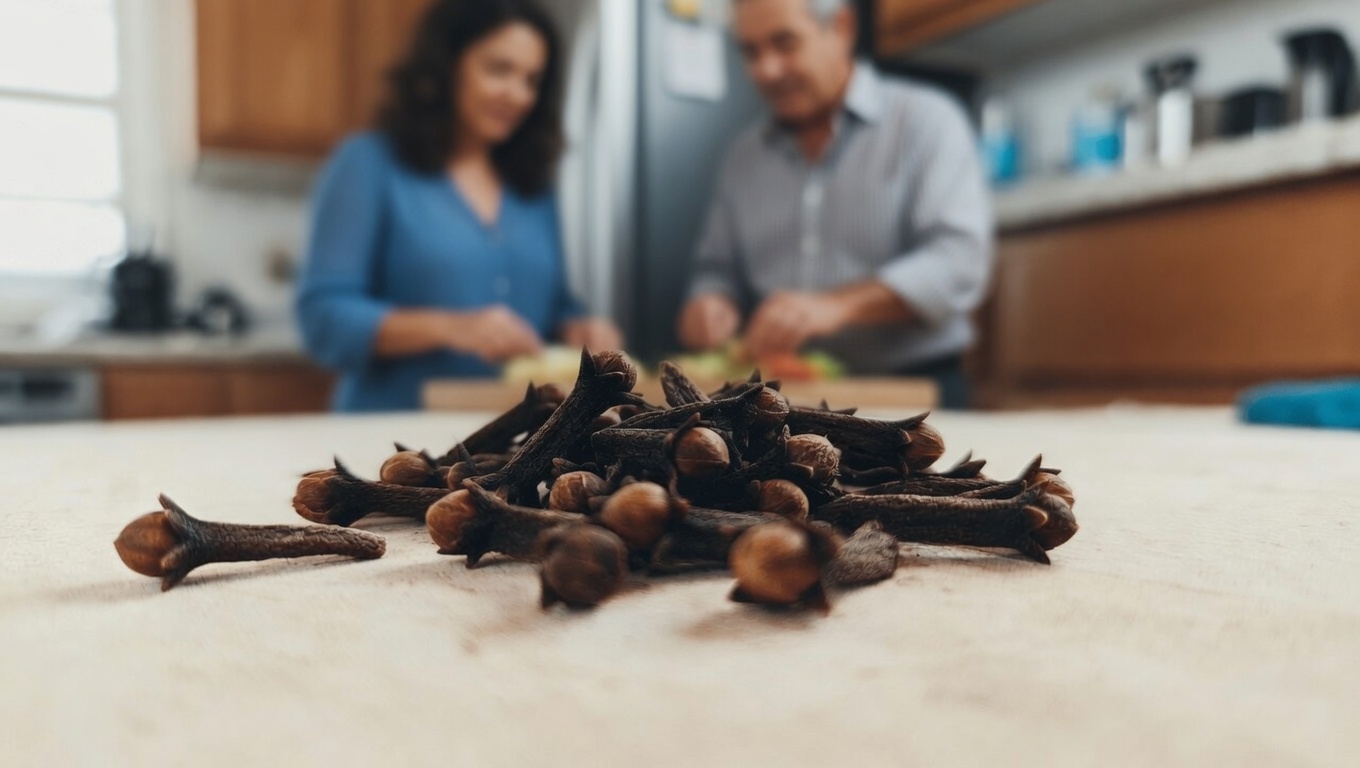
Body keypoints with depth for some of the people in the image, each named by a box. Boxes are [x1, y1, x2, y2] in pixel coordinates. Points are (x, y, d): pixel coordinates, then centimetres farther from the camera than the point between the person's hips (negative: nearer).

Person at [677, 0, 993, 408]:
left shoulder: (926, 119, 2)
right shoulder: (743, 156, 15)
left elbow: (959, 260, -11)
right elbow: (719, 270, 20)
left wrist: (837, 305, -24)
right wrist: (712, 303, -4)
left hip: (912, 390, -3)